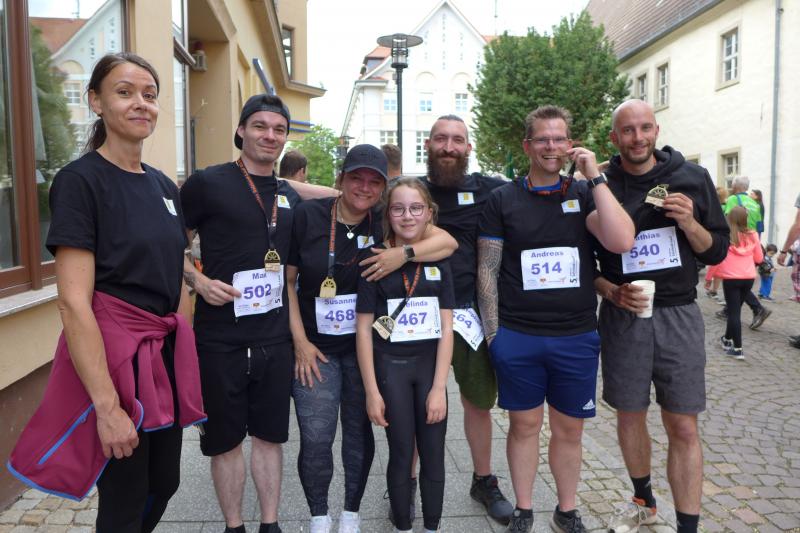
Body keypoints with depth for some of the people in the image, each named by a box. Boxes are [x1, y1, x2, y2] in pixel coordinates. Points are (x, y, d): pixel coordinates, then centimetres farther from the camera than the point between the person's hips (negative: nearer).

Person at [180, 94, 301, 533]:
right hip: (220, 338, -4)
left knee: (270, 434, 14)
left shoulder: (291, 197, 10)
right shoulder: (206, 182, -6)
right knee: (225, 439, 11)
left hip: (275, 338, 4)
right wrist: (197, 280, -17)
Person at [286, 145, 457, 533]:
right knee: (315, 439, 0)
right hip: (315, 347, -1)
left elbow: (448, 242, -9)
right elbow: (286, 280, -2)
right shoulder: (308, 215, -7)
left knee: (359, 432, 12)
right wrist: (300, 342, -6)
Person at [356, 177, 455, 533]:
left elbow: (446, 329, 0)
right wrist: (372, 391, -7)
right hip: (391, 367, -2)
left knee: (433, 456, 8)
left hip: (430, 365, 2)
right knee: (401, 455, 8)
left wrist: (439, 387, -6)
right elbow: (364, 330, -5)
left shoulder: (438, 264, 2)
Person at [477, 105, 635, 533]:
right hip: (517, 336, -1)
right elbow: (487, 269, 1)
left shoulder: (584, 193, 5)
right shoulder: (502, 199, 2)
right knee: (524, 423, 11)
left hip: (577, 337, 1)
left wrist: (594, 177, -12)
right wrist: (492, 333, -4)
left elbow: (622, 241, -12)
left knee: (569, 428, 13)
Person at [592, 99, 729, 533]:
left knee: (683, 428, 1)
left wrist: (688, 223, -14)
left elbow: (717, 253, 5)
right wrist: (611, 291, -12)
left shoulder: (692, 178, 2)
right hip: (622, 316, 1)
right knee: (630, 415, 13)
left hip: (677, 315, 0)